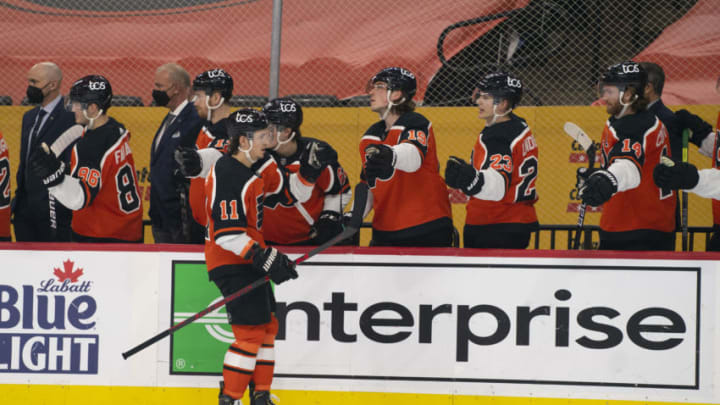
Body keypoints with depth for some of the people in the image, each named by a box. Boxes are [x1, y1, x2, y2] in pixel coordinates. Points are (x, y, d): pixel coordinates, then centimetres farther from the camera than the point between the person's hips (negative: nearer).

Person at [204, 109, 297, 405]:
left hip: (248, 259, 11)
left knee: (267, 325, 16)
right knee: (251, 331, -14)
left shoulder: (252, 166, 8)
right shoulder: (228, 175, -22)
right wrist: (265, 258, -27)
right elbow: (228, 234, -26)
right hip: (231, 263, -11)